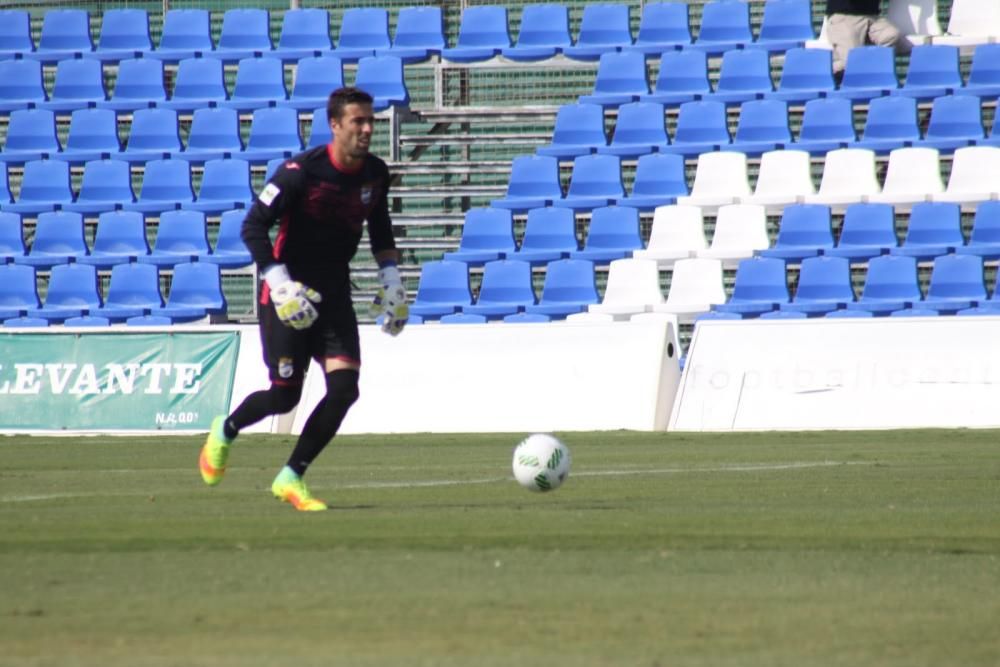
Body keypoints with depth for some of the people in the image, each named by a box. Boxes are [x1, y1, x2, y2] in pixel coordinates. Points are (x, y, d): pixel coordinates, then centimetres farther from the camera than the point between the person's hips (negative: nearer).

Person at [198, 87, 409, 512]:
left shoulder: (375, 174, 1)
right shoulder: (301, 172, -18)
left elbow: (380, 230, 19)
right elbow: (253, 227, -16)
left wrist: (390, 279, 9)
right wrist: (280, 283, -24)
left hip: (334, 293, 5)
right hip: (290, 295, -5)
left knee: (345, 387, -12)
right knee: (284, 396, -4)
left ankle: (291, 478, 3)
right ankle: (225, 431, 29)